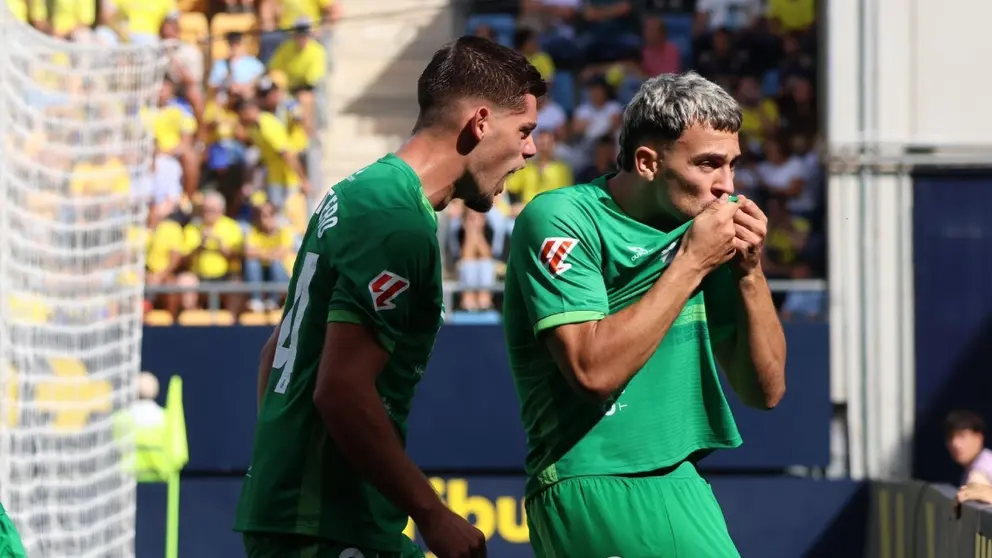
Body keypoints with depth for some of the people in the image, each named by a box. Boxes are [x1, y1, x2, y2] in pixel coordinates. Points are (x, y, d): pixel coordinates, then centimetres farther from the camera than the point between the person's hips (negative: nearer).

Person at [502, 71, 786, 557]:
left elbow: (765, 390, 11)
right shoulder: (559, 220, -9)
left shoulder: (705, 225, 10)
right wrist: (692, 264, -17)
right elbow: (595, 371, -22)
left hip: (677, 479, 8)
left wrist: (749, 271, -3)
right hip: (596, 484, -8)